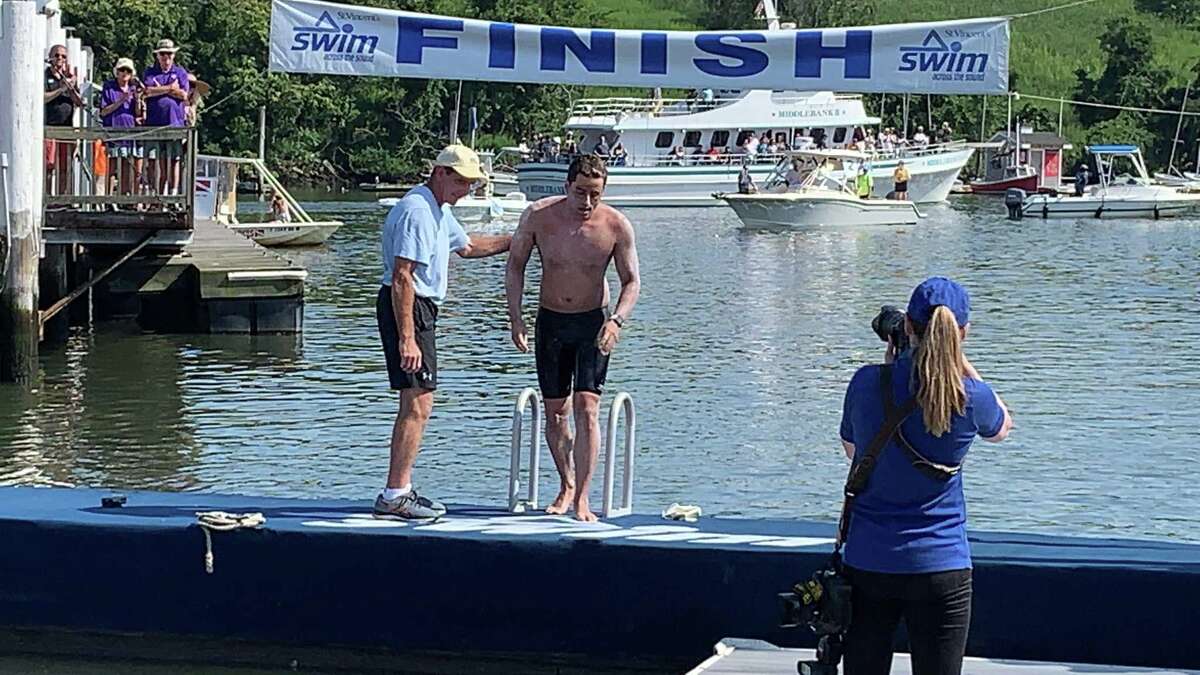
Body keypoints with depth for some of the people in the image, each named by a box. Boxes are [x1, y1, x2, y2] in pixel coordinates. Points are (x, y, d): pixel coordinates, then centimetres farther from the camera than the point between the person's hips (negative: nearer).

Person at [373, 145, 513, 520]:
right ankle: (394, 497, -13)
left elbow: (466, 246, 36)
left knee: (414, 405, 14)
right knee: (418, 405, -13)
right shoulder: (417, 211, -18)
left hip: (421, 307, 11)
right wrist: (407, 338, -28)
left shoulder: (438, 210, 16)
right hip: (406, 308, -11)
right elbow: (401, 277, -24)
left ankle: (401, 491, 20)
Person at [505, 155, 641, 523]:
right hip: (550, 322, 2)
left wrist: (617, 320, -24)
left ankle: (581, 500, -14)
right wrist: (515, 315, -7)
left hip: (592, 323, -2)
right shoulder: (538, 216, -11)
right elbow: (516, 264, 2)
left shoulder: (616, 226, -14)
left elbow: (631, 281, -7)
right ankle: (566, 485, 29)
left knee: (586, 407, -14)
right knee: (555, 410, 9)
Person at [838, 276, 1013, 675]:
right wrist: (960, 363, 13)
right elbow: (1001, 429, 15)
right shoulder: (970, 396, -9)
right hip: (940, 566, -2)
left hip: (868, 564, 2)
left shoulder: (867, 383, -6)